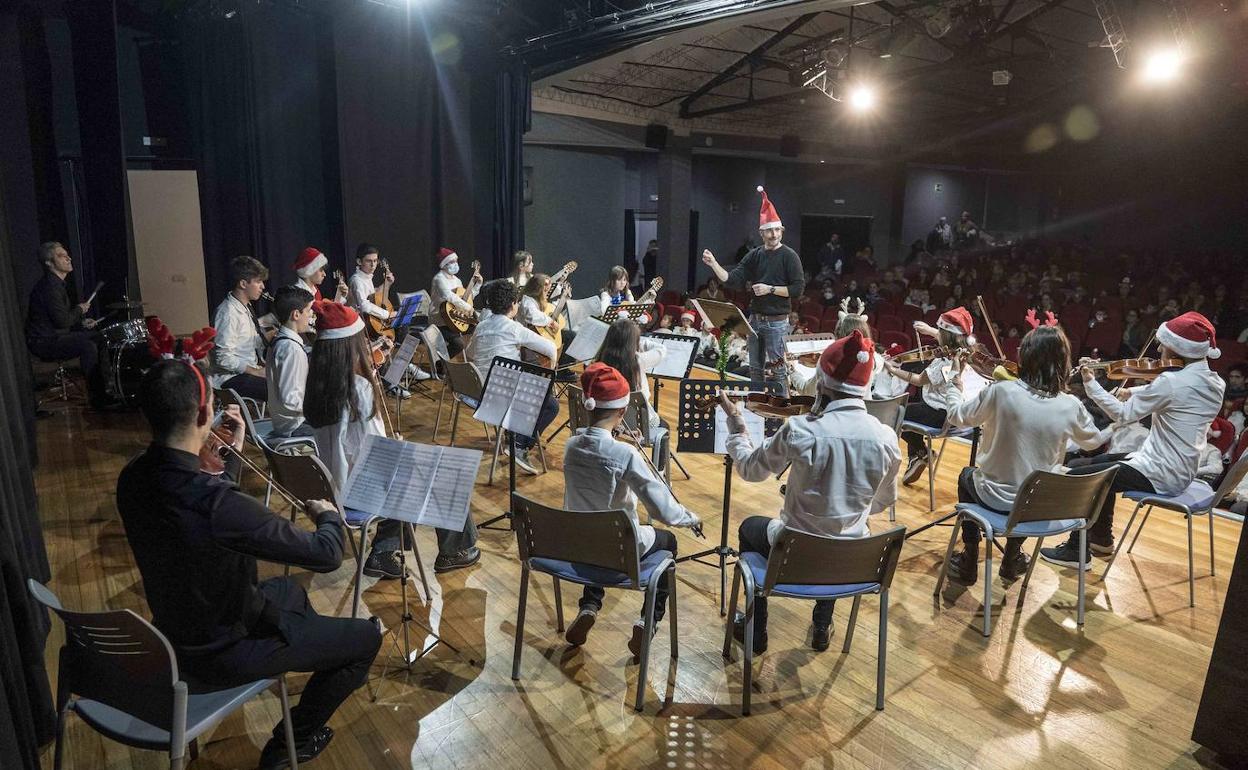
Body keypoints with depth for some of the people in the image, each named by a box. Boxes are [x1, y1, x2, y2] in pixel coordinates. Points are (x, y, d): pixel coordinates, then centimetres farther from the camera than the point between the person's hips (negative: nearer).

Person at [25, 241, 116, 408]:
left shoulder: (59, 284, 12)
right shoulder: (49, 286, -21)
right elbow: (62, 321, -26)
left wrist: (81, 322, 6)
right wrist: (80, 310, -9)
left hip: (55, 334, 11)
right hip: (43, 342, -11)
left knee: (97, 336, 11)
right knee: (88, 347, -25)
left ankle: (104, 386, 14)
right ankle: (97, 399, -21)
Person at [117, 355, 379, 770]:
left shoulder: (132, 480, -13)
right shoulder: (219, 504, -39)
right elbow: (327, 555, -29)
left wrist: (233, 452, 8)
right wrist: (329, 515, -9)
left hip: (174, 632, 8)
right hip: (222, 653, -8)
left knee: (290, 589, 31)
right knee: (367, 637, 7)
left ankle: (314, 660, 53)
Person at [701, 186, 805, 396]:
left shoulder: (789, 256, -7)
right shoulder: (754, 255, 8)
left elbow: (798, 288, -12)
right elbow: (732, 280, 1)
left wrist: (770, 289, -18)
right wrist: (714, 264, -11)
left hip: (776, 321, -6)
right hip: (755, 319, 6)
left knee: (776, 369, -4)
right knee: (755, 368, 14)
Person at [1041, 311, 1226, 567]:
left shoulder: (1172, 381, -24)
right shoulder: (1215, 383, 4)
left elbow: (1123, 414, -18)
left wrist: (1090, 383, -12)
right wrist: (1135, 392, 2)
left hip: (1160, 474, -10)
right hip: (1182, 471, 10)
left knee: (1075, 478, -6)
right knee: (1103, 462, 29)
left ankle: (1076, 551, 5)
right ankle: (1101, 538, 36)